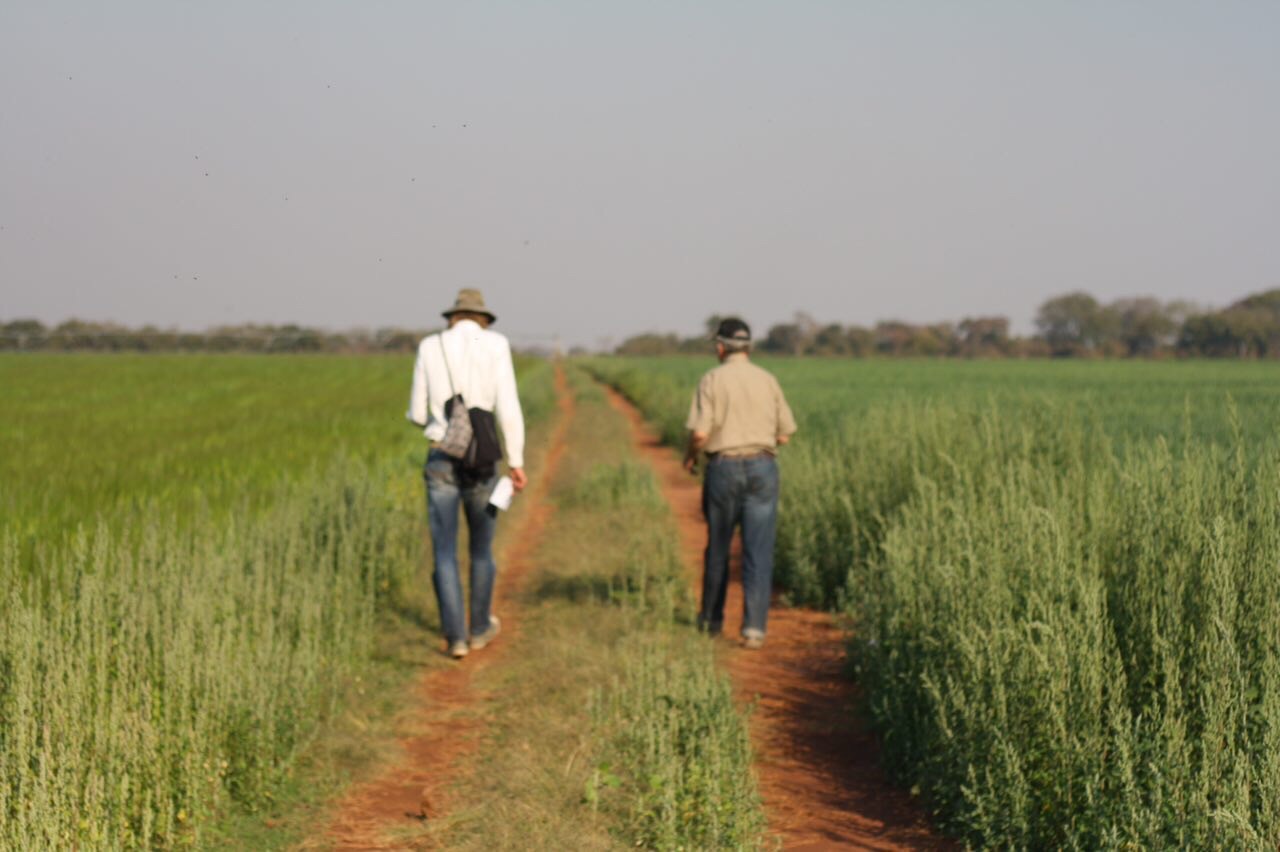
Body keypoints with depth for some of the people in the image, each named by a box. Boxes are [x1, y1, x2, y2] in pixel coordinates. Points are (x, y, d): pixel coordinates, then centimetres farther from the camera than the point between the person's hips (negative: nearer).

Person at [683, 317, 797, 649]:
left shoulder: (712, 380, -5)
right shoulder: (768, 380, 5)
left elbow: (700, 433, -12)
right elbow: (784, 435, 8)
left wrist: (690, 456, 8)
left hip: (723, 467, -1)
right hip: (762, 467, 1)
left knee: (717, 547, 14)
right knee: (759, 551, -1)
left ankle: (711, 619, 27)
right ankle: (754, 626, -11)